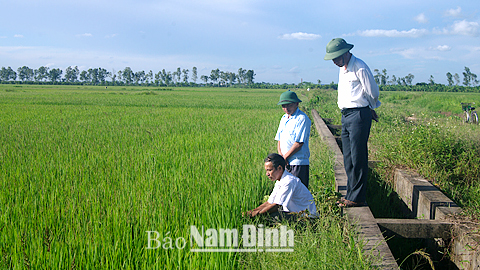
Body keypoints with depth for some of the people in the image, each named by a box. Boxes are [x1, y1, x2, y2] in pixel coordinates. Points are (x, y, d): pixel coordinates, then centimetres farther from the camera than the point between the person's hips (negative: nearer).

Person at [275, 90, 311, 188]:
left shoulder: (302, 119, -10)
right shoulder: (284, 118, 15)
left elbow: (299, 143, -15)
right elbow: (279, 140, 15)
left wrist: (285, 157, -9)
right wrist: (280, 155, -3)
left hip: (299, 163, -7)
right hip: (285, 163, 7)